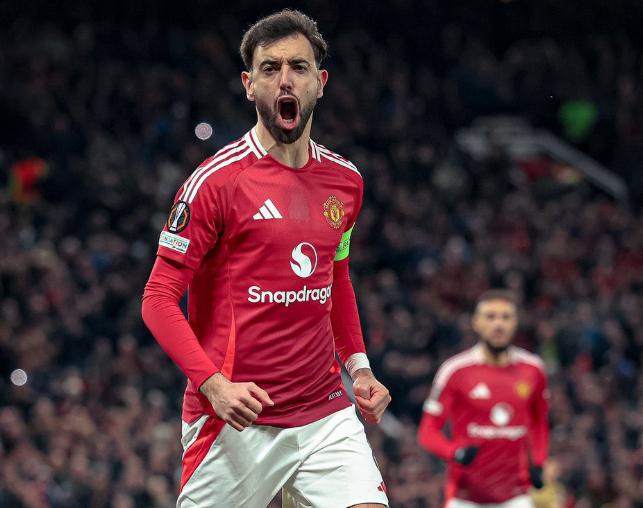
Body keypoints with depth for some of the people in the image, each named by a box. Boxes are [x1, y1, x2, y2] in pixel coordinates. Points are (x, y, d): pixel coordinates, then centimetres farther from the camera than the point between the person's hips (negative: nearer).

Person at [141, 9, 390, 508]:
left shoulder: (346, 181, 10)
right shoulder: (218, 180, -8)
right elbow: (159, 298, -8)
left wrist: (358, 365, 12)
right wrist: (213, 383, -21)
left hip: (325, 414, 4)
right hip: (235, 423, -4)